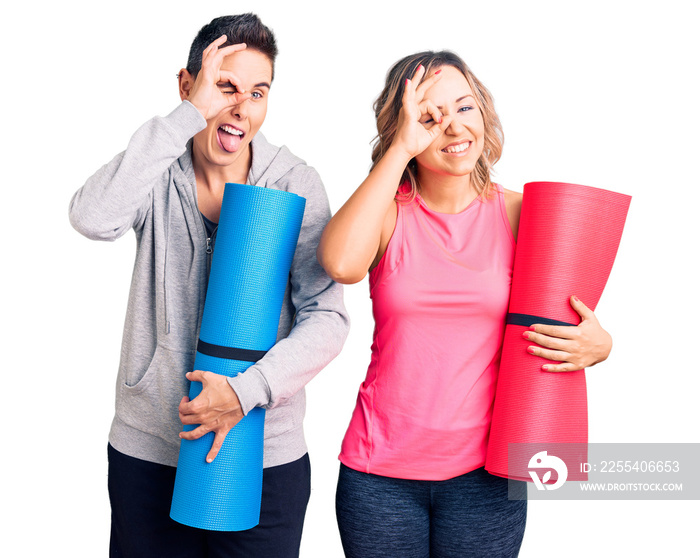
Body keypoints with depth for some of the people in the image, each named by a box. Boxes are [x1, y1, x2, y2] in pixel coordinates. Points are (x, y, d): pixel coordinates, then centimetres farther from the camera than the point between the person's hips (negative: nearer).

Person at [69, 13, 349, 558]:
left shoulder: (295, 183, -6)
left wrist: (248, 390, -22)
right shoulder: (157, 171, -3)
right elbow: (93, 219, -25)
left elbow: (327, 317, -9)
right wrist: (188, 116, -25)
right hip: (148, 450, 1)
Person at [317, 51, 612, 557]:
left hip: (486, 471, 1)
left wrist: (597, 345, -17)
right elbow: (341, 264, -26)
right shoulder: (387, 210, -2)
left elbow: (557, 328, 6)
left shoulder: (519, 213, -1)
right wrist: (402, 148, -20)